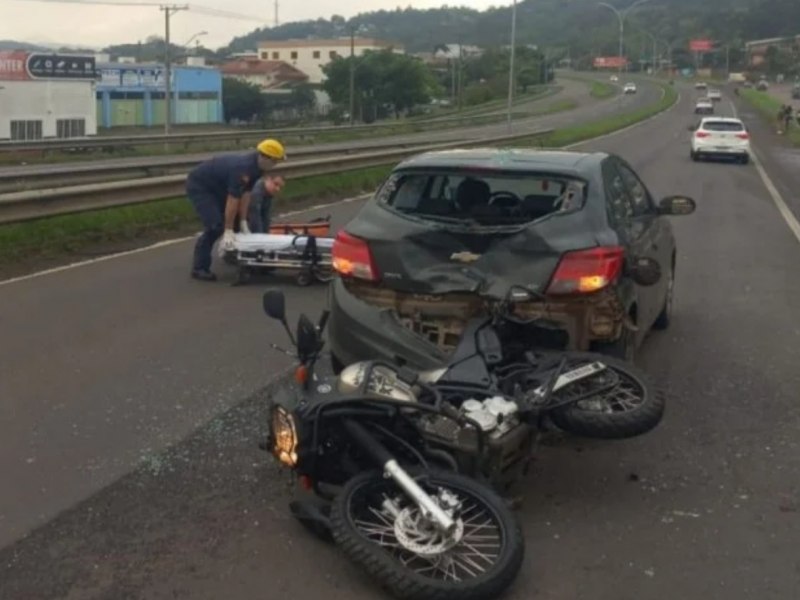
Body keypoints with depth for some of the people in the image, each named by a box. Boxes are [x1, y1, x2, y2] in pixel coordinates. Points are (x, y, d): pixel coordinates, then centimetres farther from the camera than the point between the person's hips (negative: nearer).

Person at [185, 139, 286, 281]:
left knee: (235, 218, 13)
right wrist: (228, 231, -28)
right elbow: (233, 200, -32)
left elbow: (245, 194, -5)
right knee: (215, 225, -19)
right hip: (198, 185, -10)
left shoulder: (256, 165, -6)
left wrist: (243, 223, -6)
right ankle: (199, 268, -11)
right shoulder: (243, 168, -33)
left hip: (216, 186, 10)